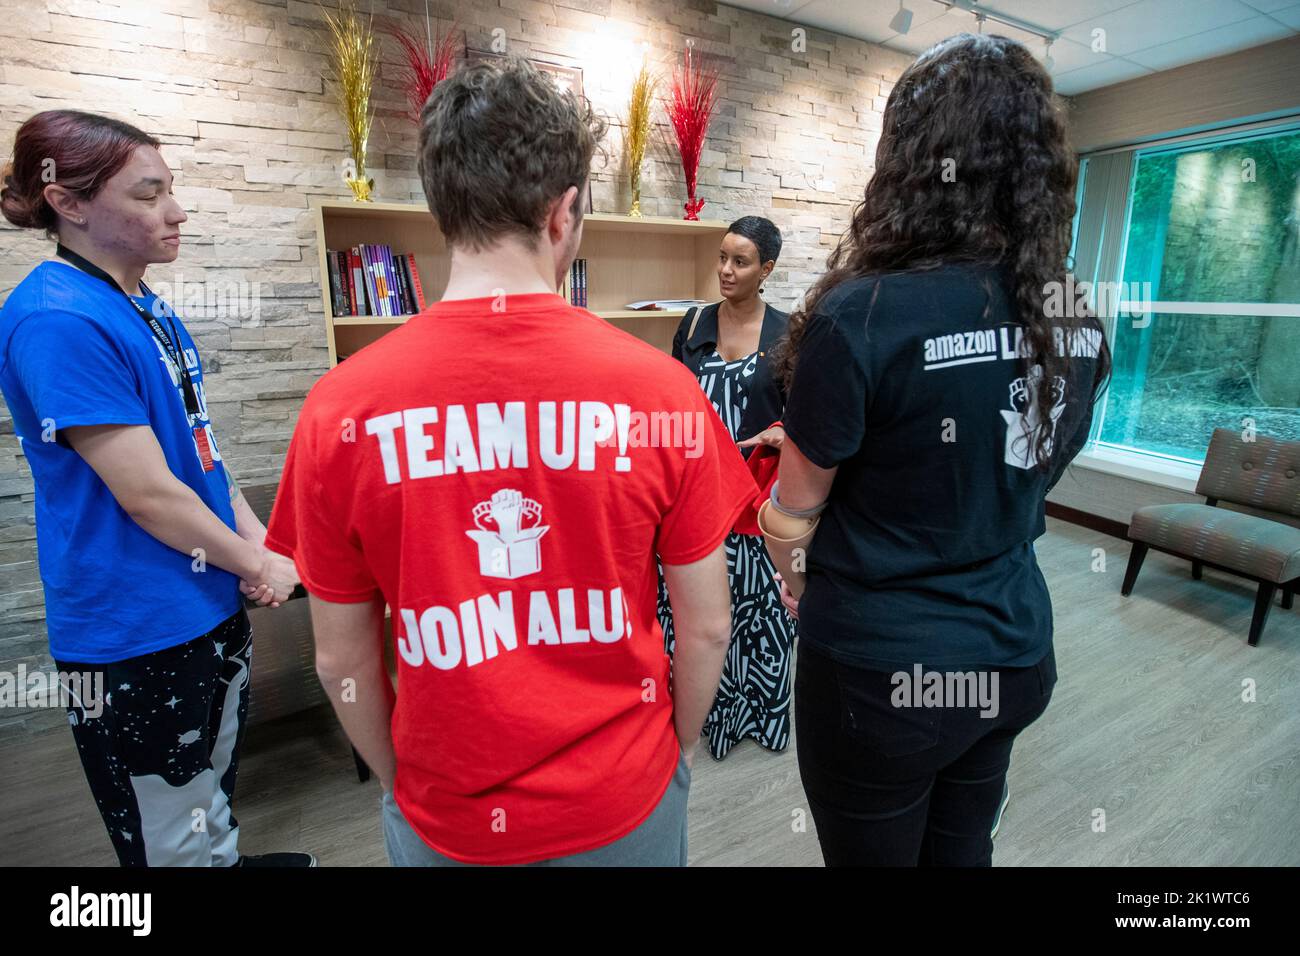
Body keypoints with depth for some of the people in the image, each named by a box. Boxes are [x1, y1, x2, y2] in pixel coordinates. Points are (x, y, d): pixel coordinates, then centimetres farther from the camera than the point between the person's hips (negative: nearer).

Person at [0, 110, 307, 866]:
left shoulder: (150, 308, 6)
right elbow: (148, 494, -22)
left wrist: (257, 541, 0)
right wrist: (259, 566, -9)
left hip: (211, 605, 8)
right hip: (136, 633, -8)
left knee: (215, 784, 28)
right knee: (176, 843, 13)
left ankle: (226, 855, 50)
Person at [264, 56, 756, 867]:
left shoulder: (340, 409, -16)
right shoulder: (660, 388, -20)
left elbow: (343, 659, -6)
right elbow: (707, 629, -10)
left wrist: (399, 784, 12)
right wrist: (677, 749, 9)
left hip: (444, 817, 1)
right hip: (625, 801, 0)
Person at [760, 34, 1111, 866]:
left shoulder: (865, 315, -23)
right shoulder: (1080, 325, -2)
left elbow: (793, 513, -12)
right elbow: (1008, 483, 9)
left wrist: (805, 592, 7)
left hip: (884, 670, -6)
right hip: (1015, 654, 6)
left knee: (875, 853, 20)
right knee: (962, 852, 28)